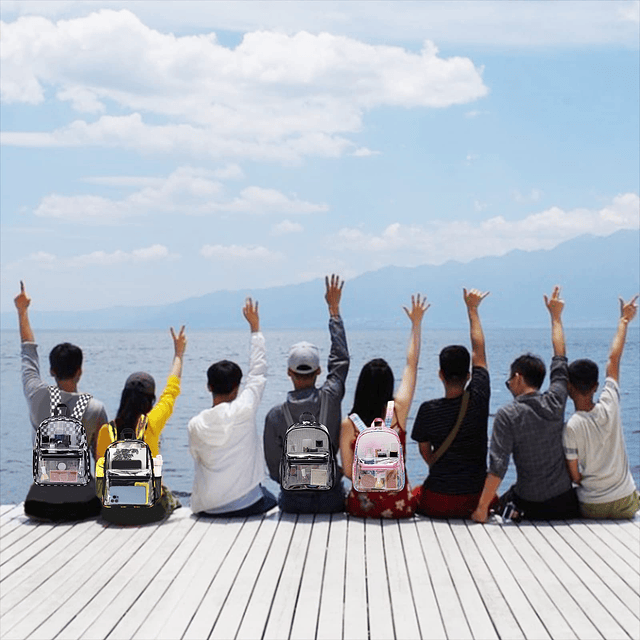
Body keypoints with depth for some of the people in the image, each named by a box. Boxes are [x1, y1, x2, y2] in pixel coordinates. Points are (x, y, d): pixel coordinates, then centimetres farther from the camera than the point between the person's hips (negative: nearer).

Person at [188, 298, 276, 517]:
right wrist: (255, 327, 10)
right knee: (269, 499, 28)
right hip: (246, 504, -3)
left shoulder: (195, 425, -6)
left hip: (207, 507, 3)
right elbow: (258, 372, 1)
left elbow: (198, 460, 5)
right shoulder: (244, 410, -11)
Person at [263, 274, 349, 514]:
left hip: (293, 501, 0)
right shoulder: (330, 399, -12)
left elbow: (275, 469, -4)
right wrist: (334, 308, 14)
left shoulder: (275, 415, -12)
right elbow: (340, 359, 6)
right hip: (330, 500, 0)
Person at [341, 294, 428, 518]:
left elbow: (348, 472, -7)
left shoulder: (348, 425, -11)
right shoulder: (398, 411, -8)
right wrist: (416, 323, 14)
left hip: (362, 506, 0)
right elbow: (411, 365, 4)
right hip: (400, 506, 0)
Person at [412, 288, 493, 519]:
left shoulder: (428, 410, -11)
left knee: (414, 494, 32)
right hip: (476, 500, 1)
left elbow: (425, 451, 5)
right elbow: (479, 352, 3)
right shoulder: (478, 400, -9)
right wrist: (472, 309, 14)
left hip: (437, 503, 0)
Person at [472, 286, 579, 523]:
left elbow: (497, 467, -20)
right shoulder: (554, 403, -3)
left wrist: (482, 509, -17)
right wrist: (556, 316, 25)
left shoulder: (508, 415, -13)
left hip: (531, 505, -4)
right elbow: (560, 359, 13)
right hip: (566, 502, 4)